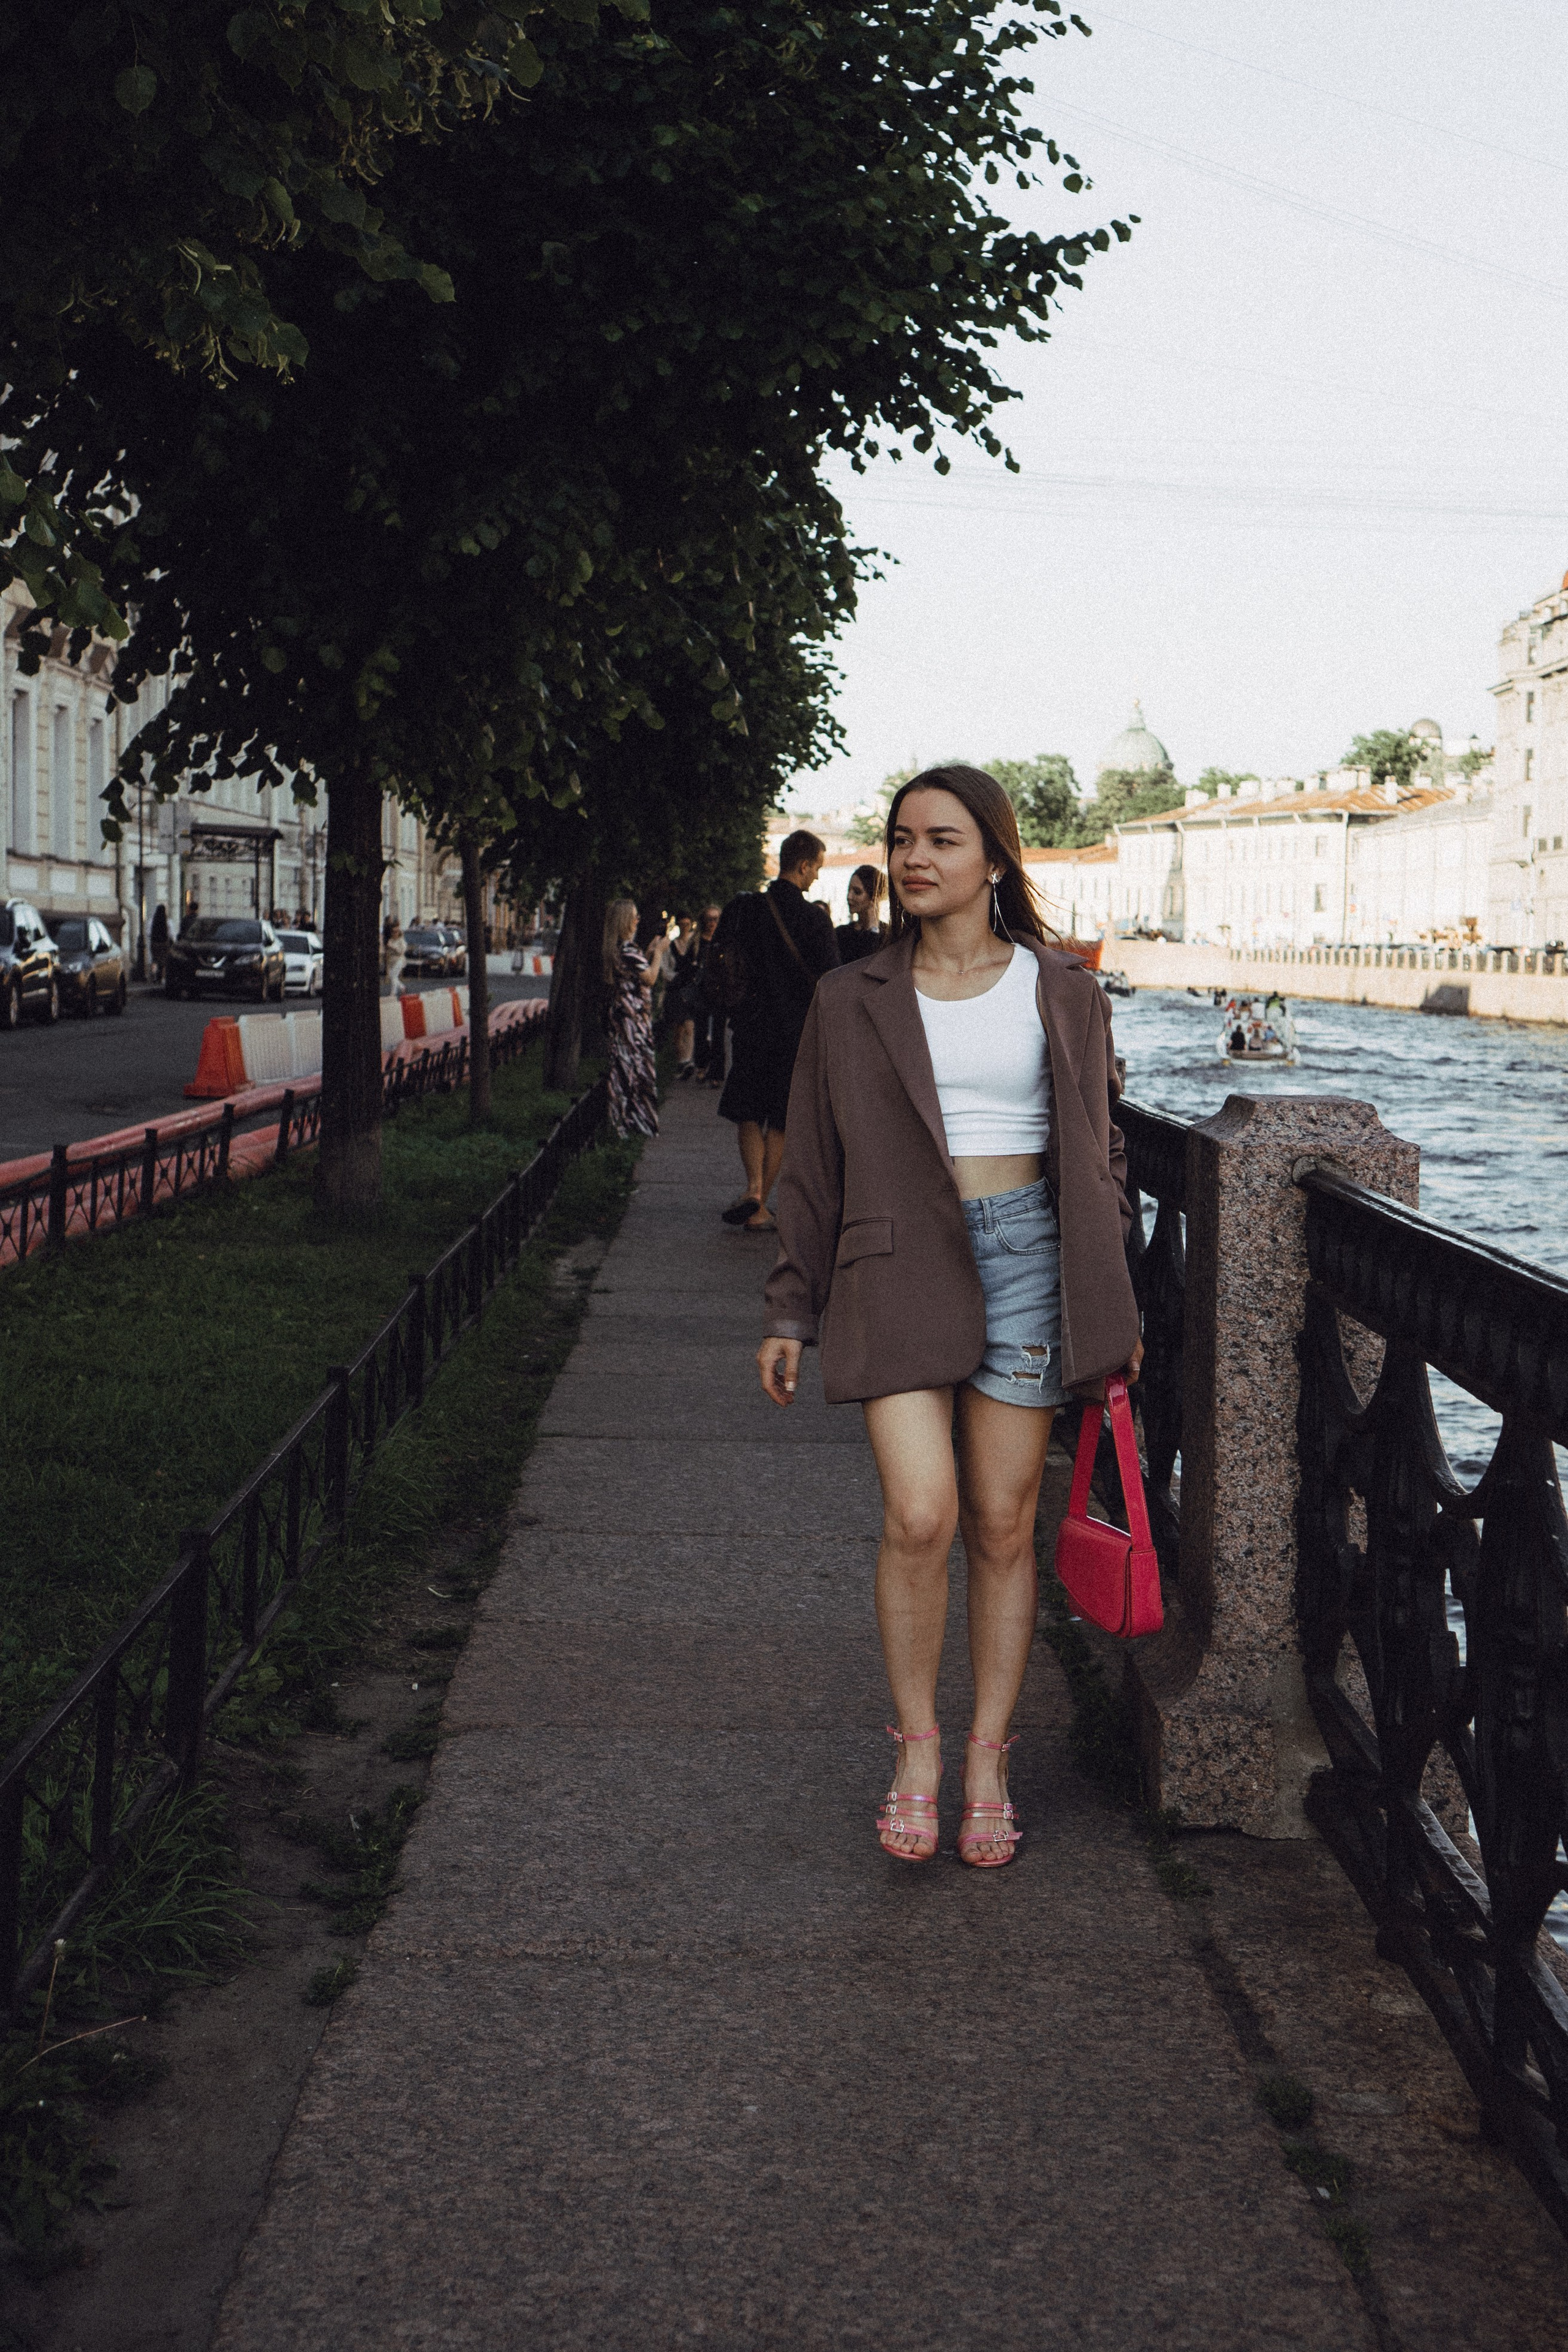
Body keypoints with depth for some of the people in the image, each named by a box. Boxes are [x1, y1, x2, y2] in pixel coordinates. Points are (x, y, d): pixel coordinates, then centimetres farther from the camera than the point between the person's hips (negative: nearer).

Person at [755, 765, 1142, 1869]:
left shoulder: (1064, 994, 7)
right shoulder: (853, 1002, 7)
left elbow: (1098, 1156, 12)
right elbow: (814, 1167, 11)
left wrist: (1114, 1311, 10)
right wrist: (790, 1312, 9)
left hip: (1024, 1252, 1)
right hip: (898, 1267, 0)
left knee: (1004, 1527, 3)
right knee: (920, 1515, -13)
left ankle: (988, 1759, 16)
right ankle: (916, 1745, 7)